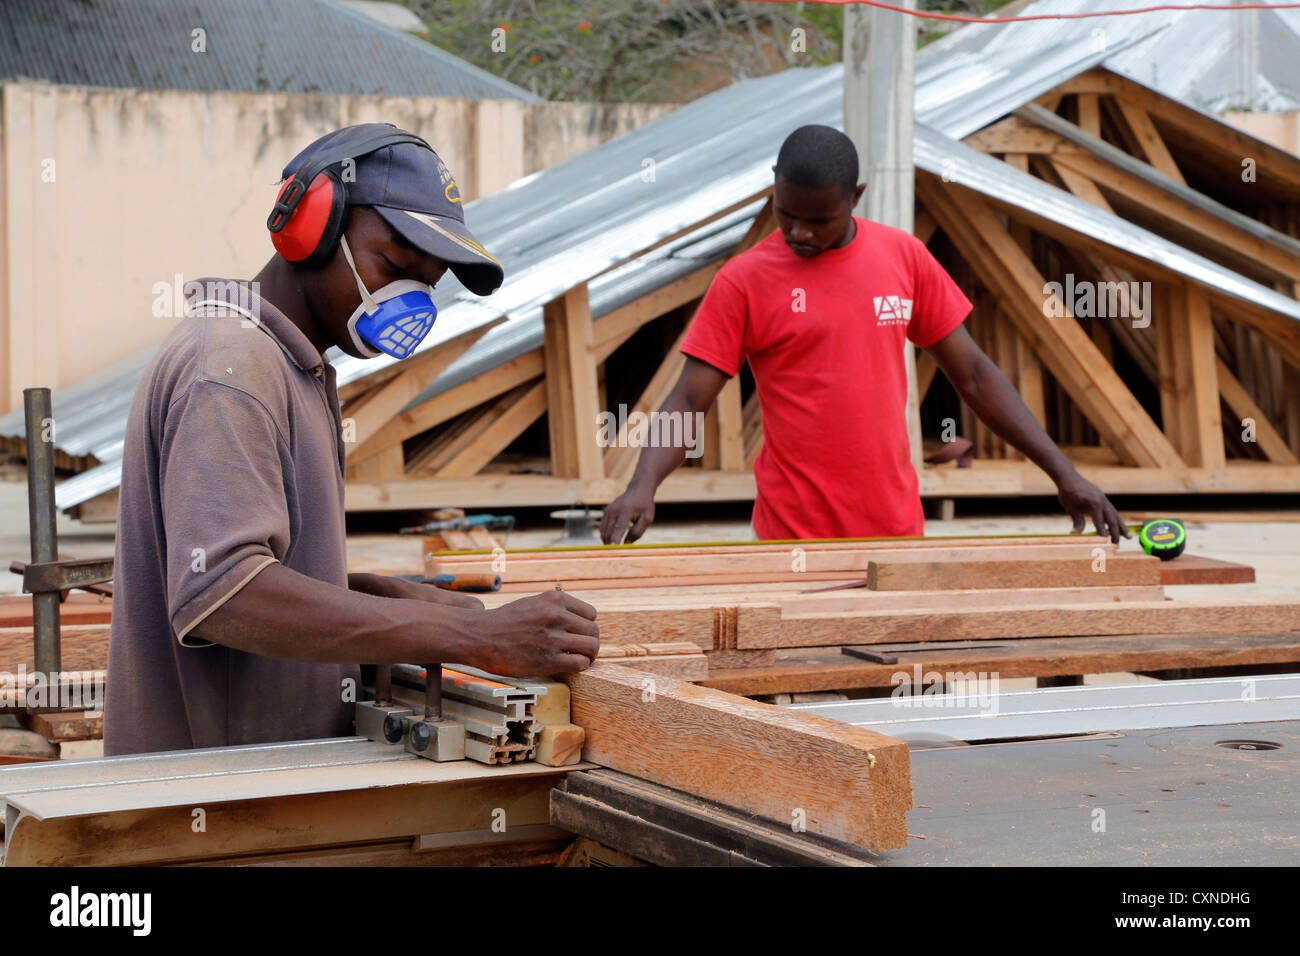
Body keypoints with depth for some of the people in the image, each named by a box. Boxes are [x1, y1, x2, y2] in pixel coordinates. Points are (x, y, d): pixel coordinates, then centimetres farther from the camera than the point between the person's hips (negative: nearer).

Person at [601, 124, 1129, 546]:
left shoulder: (905, 257, 4)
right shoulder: (744, 281, -5)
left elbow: (972, 374, 9)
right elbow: (688, 401, -6)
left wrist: (1063, 473, 5)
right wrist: (642, 486, -24)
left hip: (897, 532, 3)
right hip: (793, 541, -3)